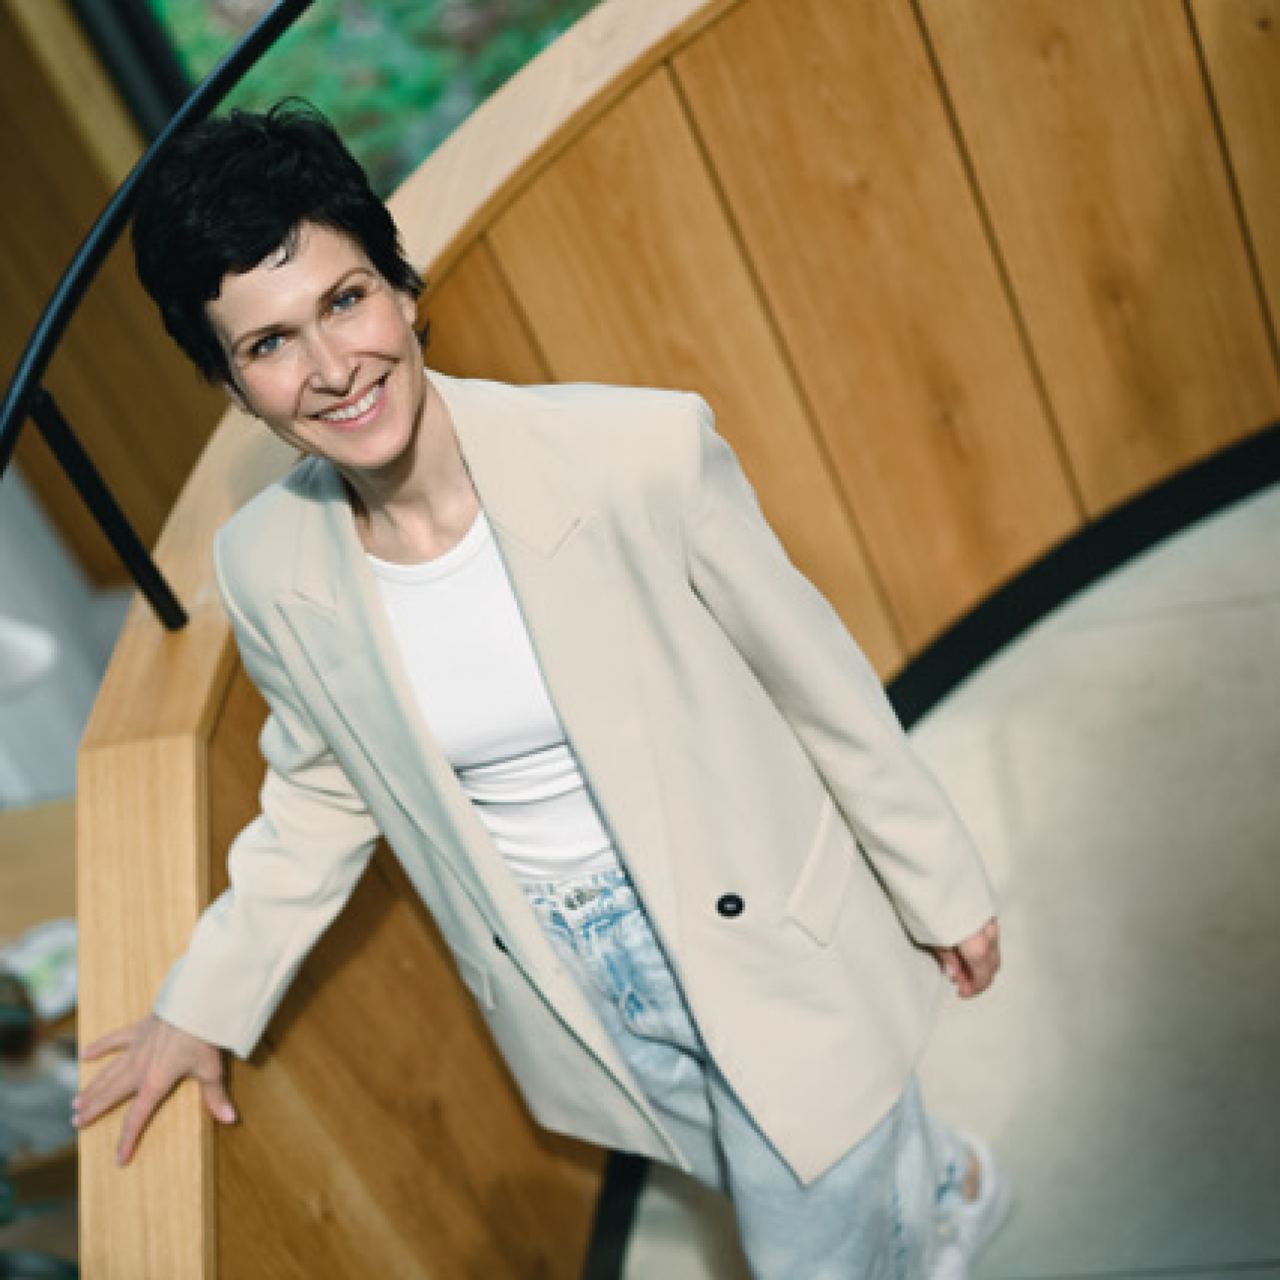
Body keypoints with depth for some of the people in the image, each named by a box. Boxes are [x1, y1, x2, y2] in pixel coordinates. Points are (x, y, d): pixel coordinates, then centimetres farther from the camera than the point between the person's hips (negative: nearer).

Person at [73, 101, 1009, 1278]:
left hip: (762, 947, -3)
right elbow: (324, 795, 5)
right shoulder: (267, 570, -13)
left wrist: (940, 889, -2)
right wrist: (204, 1009, 10)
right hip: (573, 994, 4)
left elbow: (814, 676, -13)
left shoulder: (641, 451, -26)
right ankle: (942, 1185, 60)